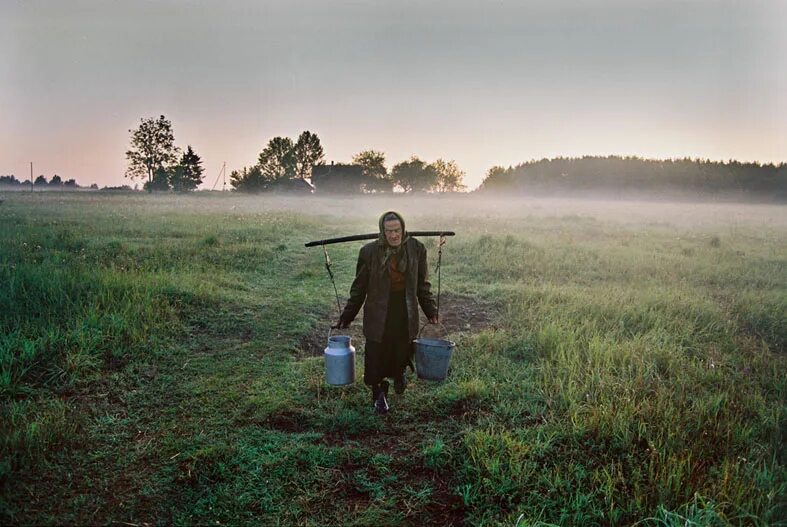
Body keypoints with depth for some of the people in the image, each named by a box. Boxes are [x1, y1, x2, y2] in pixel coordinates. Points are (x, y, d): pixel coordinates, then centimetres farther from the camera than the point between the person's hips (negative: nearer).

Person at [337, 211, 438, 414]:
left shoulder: (416, 249, -3)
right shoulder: (369, 252, -8)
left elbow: (423, 284, 9)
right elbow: (359, 287, 2)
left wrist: (431, 311, 9)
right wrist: (347, 316, 5)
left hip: (406, 313, 1)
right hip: (379, 314, -1)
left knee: (402, 352, 8)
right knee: (377, 355, 4)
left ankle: (400, 372, 44)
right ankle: (378, 393, 29)